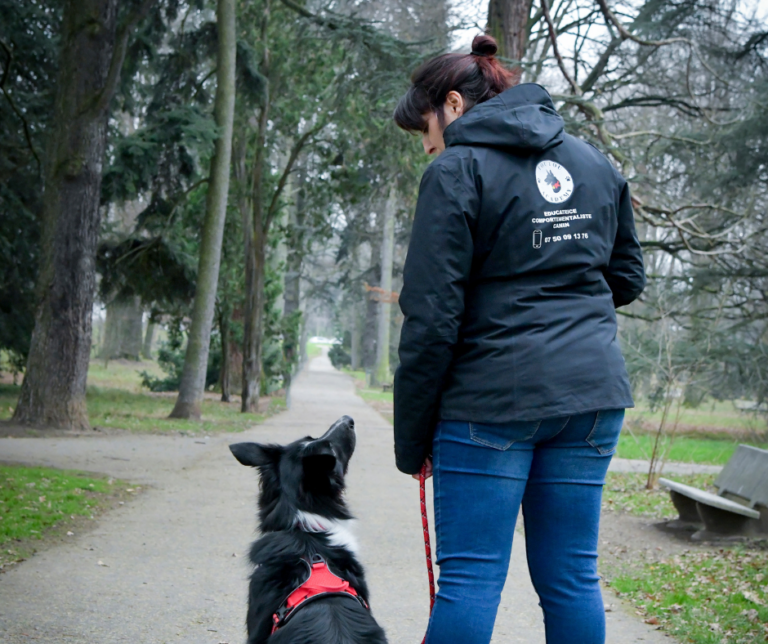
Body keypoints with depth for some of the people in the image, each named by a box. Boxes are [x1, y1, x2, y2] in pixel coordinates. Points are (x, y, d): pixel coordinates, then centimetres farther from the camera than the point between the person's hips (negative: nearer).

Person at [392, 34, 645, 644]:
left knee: (470, 577, -1)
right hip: (594, 391, 6)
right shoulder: (595, 163, 14)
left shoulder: (458, 171, -6)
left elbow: (432, 318, -10)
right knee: (573, 577, 10)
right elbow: (627, 277, 21)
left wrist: (412, 438, -4)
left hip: (493, 395, -6)